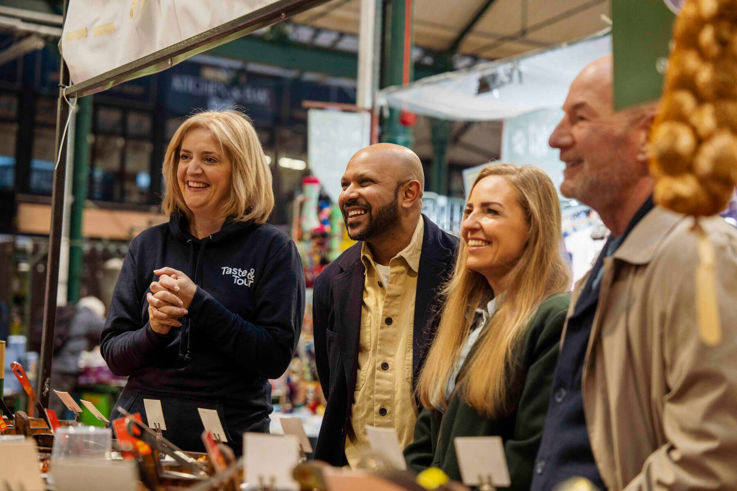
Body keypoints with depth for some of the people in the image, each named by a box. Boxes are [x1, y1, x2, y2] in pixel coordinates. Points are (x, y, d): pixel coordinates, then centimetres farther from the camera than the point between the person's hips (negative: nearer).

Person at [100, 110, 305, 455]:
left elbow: (276, 356, -9)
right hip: (140, 427, 3)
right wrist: (153, 331, -12)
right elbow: (112, 354, 9)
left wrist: (198, 303, -15)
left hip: (227, 436, -2)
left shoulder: (274, 250, -1)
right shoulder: (149, 245, 9)